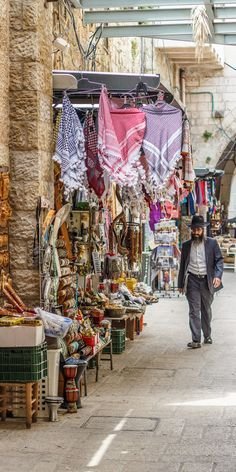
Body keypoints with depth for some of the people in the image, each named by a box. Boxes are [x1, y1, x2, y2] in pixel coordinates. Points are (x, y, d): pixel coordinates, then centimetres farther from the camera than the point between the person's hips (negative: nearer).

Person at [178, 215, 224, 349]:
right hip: (192, 281, 0)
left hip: (207, 281, 0)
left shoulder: (212, 243, 1)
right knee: (194, 310, -6)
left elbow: (219, 260, -2)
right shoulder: (186, 245, 8)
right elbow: (183, 265, 12)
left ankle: (207, 336, 29)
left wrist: (218, 276, -18)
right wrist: (181, 284, 10)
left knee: (206, 310, 13)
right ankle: (196, 340, -8)